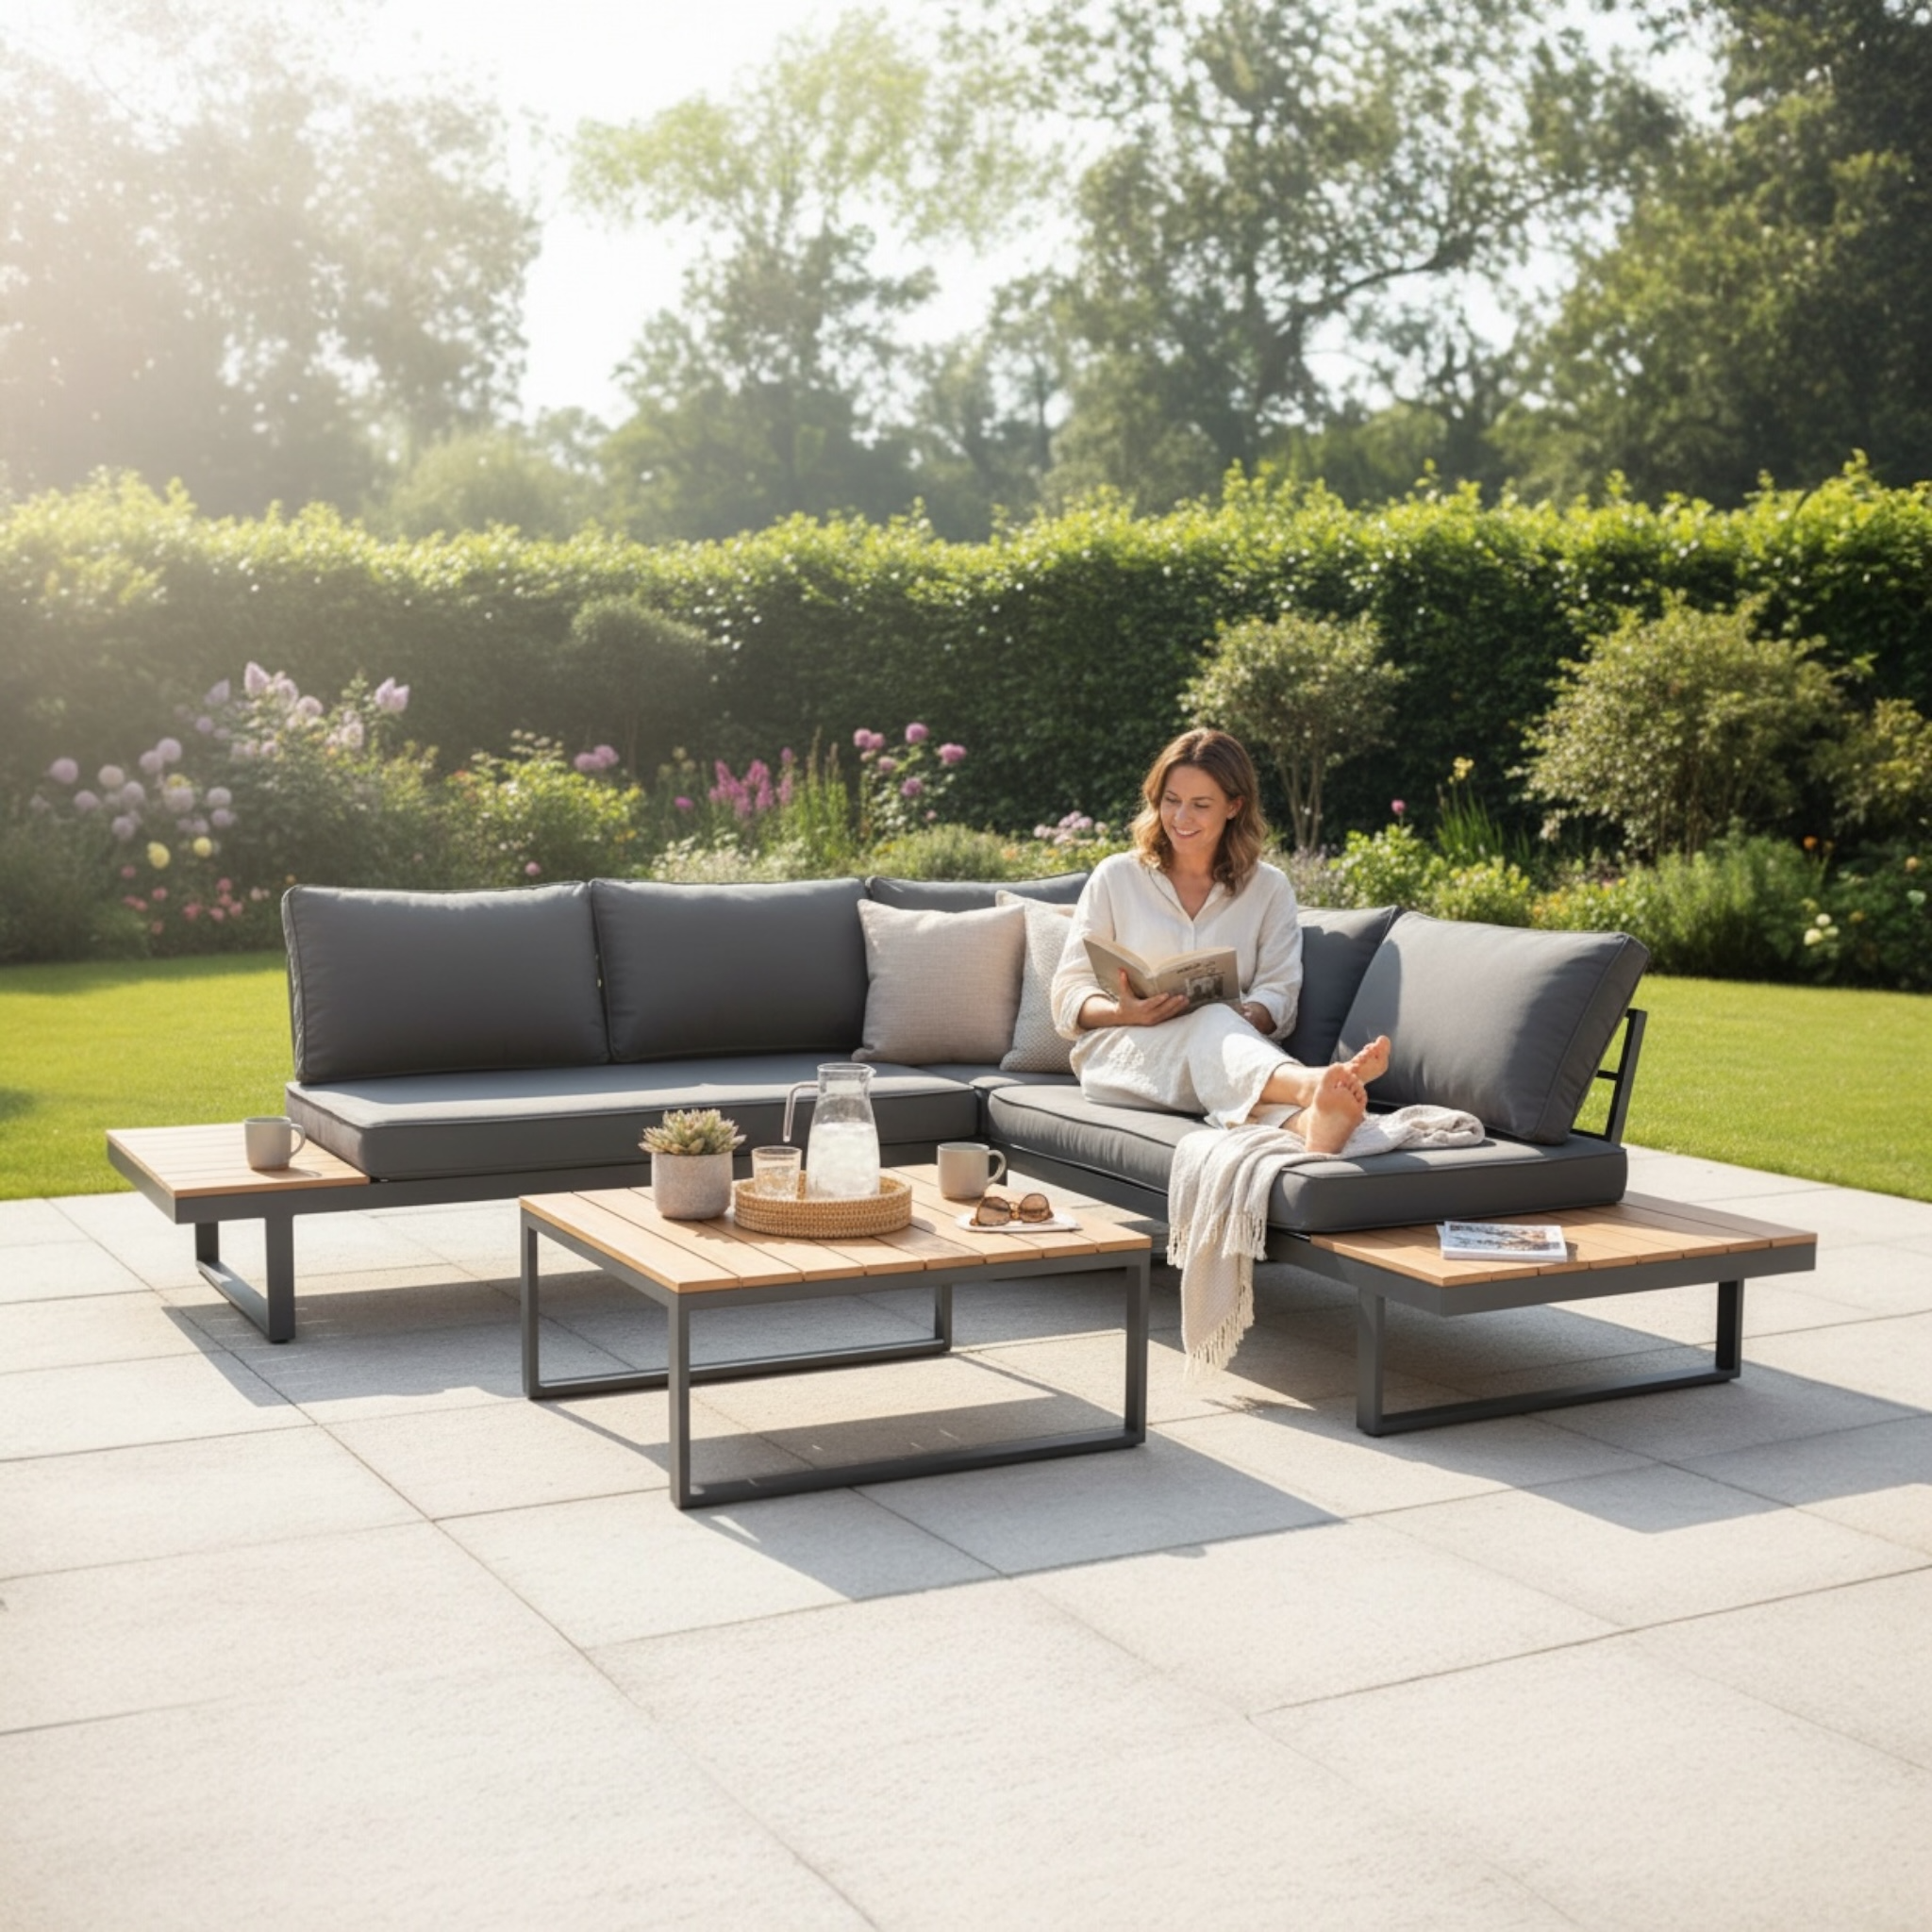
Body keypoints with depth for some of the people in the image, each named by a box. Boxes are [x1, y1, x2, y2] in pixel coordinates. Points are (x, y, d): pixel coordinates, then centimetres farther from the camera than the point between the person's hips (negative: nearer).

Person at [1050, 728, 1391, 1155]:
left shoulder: (1269, 889, 16)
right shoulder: (1116, 877, 14)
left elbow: (1278, 995, 5)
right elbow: (1070, 991, 8)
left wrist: (1246, 1017, -20)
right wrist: (1124, 1013, -15)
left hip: (1227, 1040, 1)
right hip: (1119, 1053, -1)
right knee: (1214, 1024, -37)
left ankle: (1309, 1121, -73)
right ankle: (1313, 1085, -69)